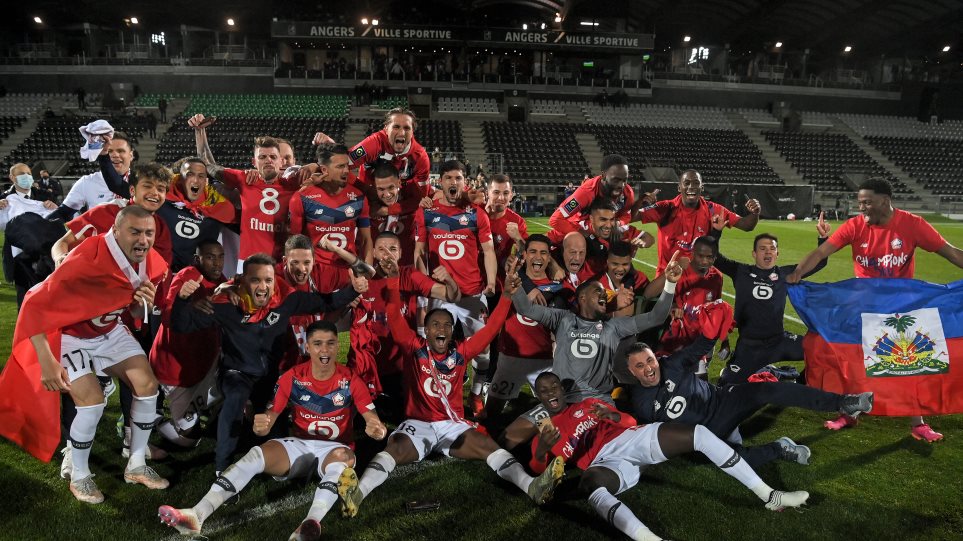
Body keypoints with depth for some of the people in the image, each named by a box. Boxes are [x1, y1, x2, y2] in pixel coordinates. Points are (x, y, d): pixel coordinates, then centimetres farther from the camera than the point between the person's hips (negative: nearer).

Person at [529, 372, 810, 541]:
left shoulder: (587, 404, 26)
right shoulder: (543, 433, 19)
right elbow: (538, 470, 5)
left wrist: (612, 415, -4)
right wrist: (541, 450, -18)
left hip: (630, 438, 4)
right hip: (606, 462, -4)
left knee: (698, 433, -13)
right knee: (590, 480, -42)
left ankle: (768, 496, -6)